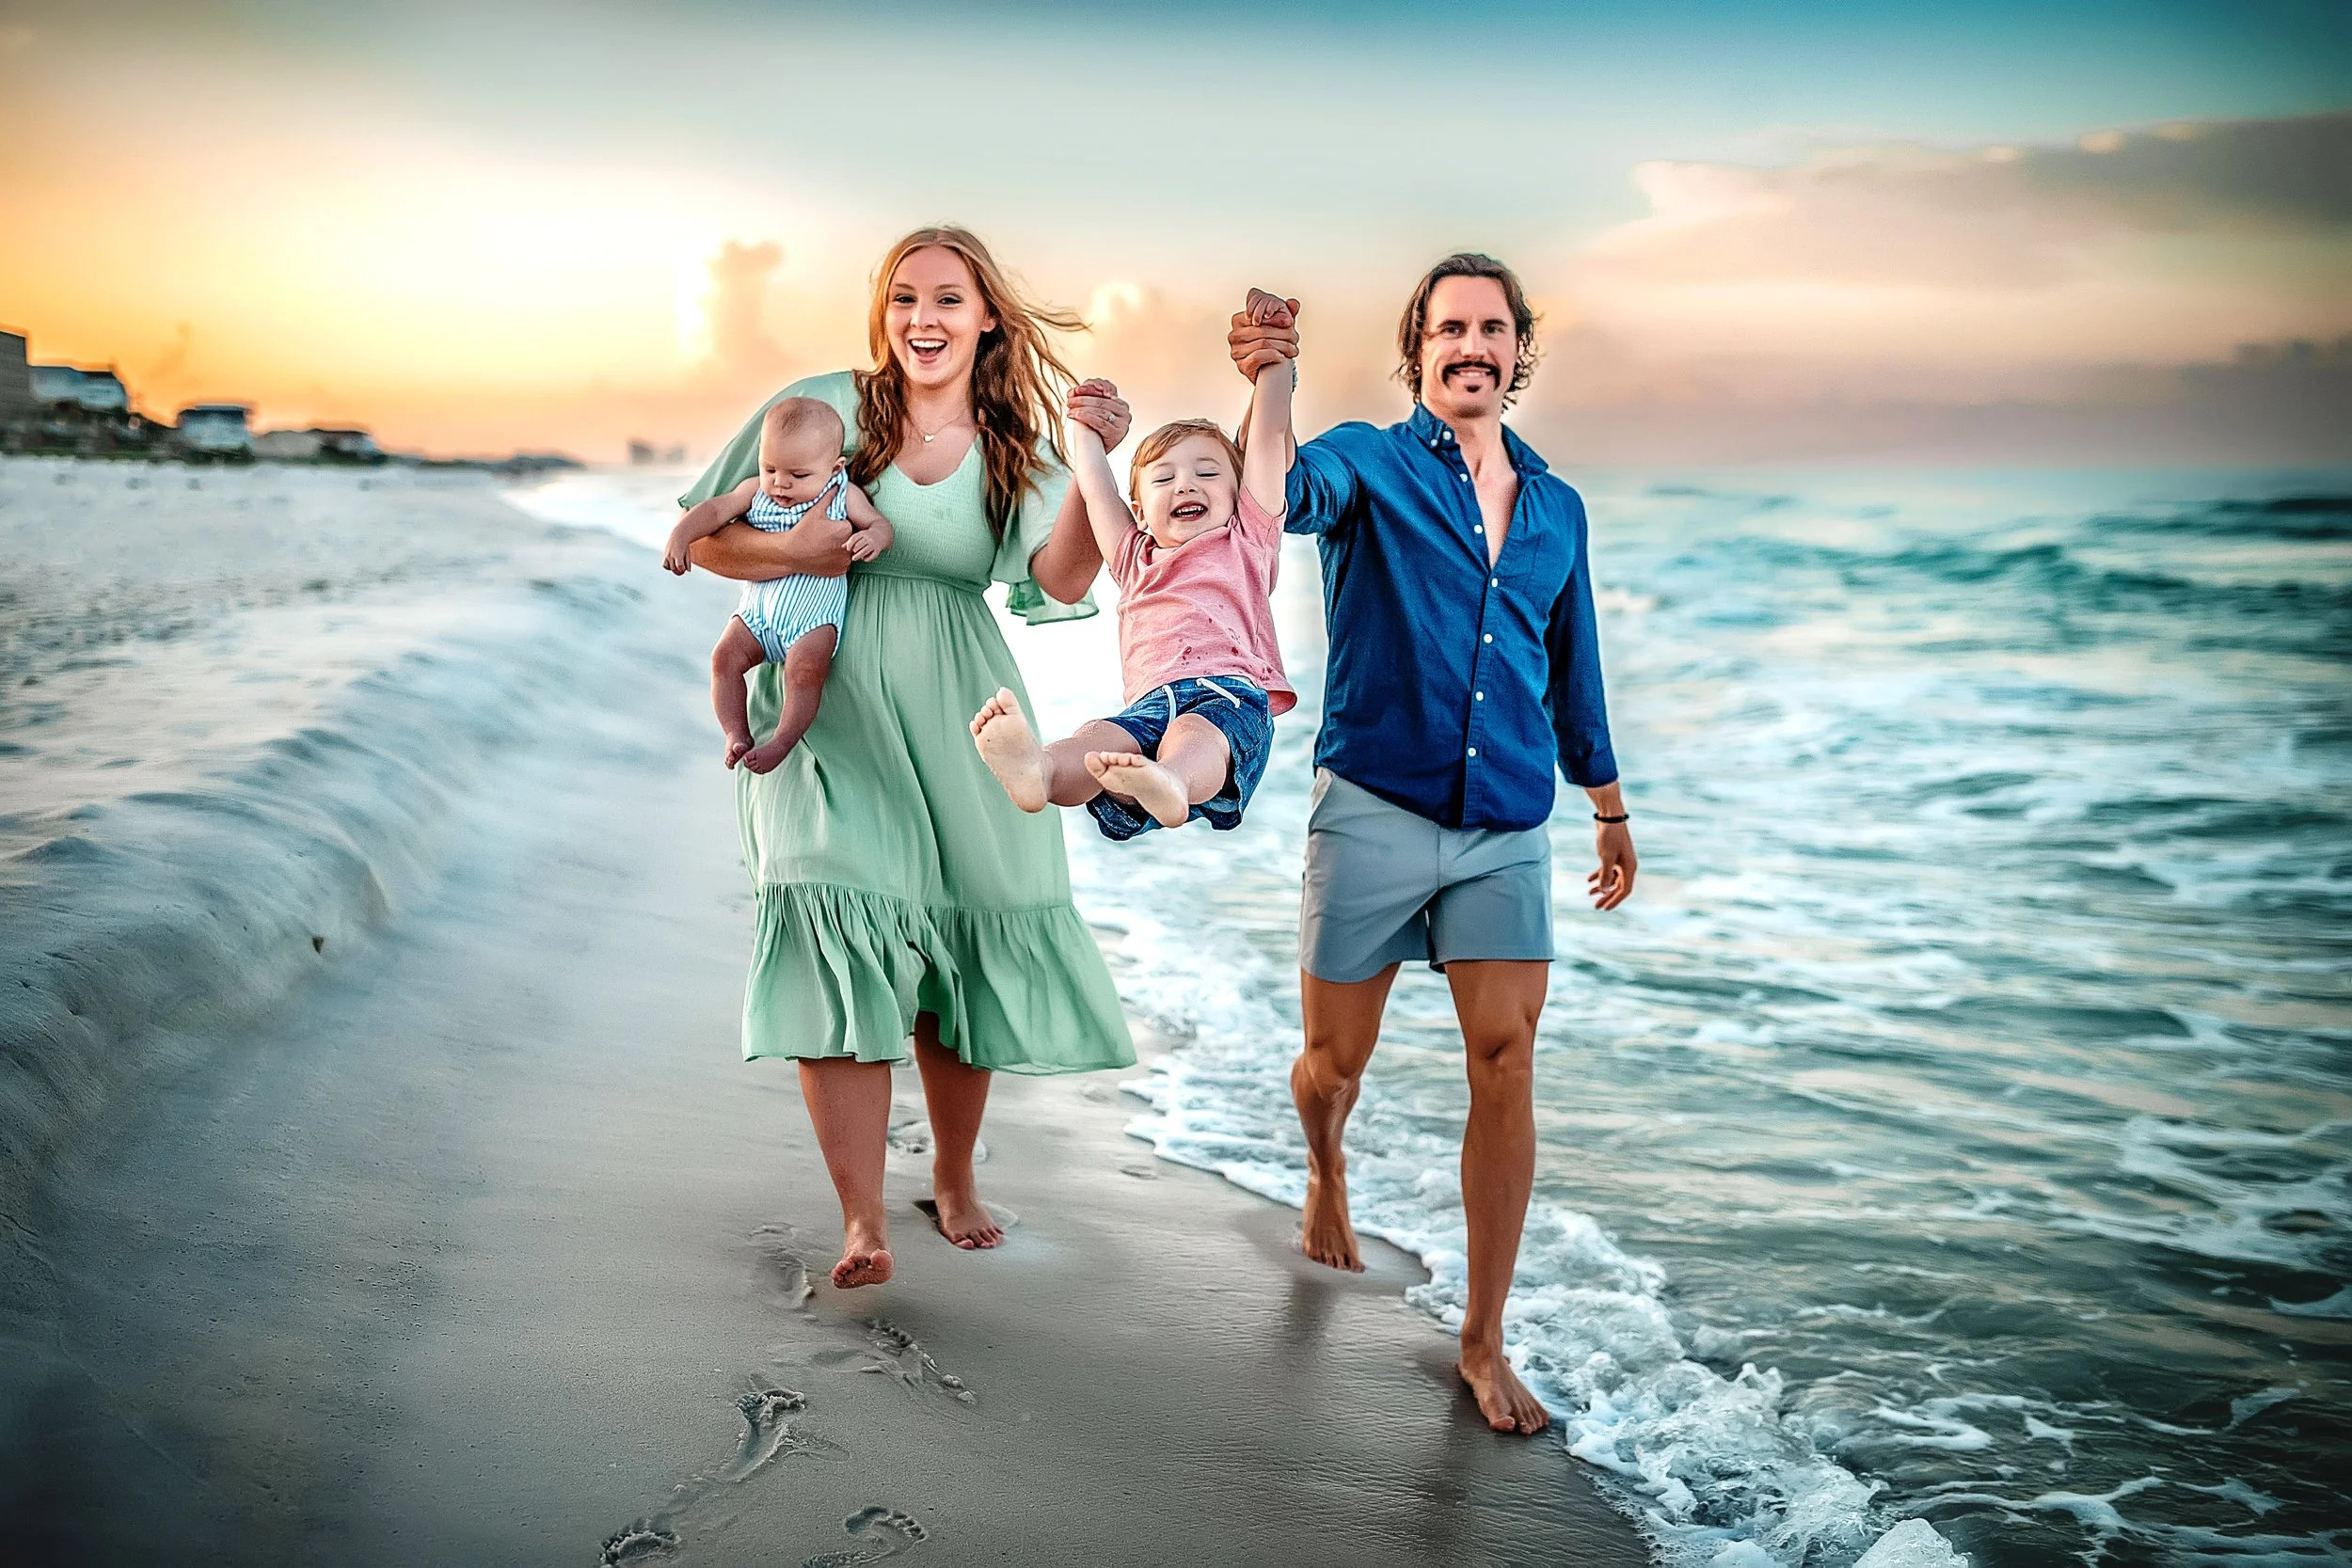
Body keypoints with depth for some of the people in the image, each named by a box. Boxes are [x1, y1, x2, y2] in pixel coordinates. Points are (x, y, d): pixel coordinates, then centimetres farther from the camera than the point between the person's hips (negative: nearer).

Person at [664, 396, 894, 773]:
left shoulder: (844, 497, -2)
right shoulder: (755, 491, 3)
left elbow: (879, 523, -2)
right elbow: (715, 510, -4)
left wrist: (874, 537, -27)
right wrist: (681, 534, -23)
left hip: (814, 613, -3)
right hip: (757, 608, 4)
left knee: (805, 667, -26)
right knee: (725, 657, -14)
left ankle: (782, 742, -17)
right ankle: (737, 734, -6)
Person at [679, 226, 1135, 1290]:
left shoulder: (1018, 452, 7)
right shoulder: (824, 407, 0)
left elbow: (1063, 582, -11)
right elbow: (700, 536, 3)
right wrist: (791, 552, -15)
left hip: (954, 720, 3)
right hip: (826, 711, -2)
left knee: (959, 951, 8)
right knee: (839, 938, -15)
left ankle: (954, 1177, 31)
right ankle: (862, 1224, -10)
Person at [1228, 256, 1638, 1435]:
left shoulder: (1556, 508, 12)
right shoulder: (1371, 465, -1)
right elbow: (1287, 493, -25)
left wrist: (1609, 809, 27)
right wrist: (1266, 384, -45)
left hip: (1507, 829, 3)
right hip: (1373, 811, -3)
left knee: (1505, 1066, -5)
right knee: (1336, 1059, 8)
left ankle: (1483, 1343, 7)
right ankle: (1327, 1180, 46)